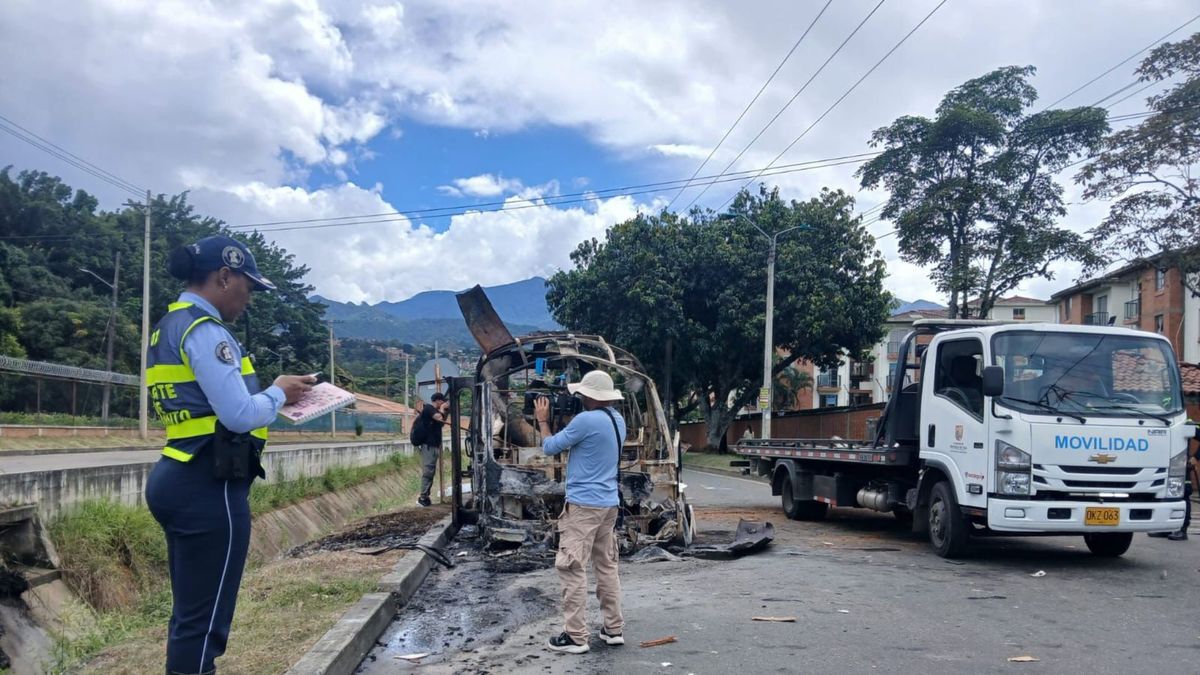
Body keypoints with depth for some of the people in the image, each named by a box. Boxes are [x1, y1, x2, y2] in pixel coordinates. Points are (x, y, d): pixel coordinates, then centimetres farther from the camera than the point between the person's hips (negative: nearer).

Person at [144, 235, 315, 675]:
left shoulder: (170, 328, 17)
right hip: (209, 488, -10)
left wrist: (272, 395, 14)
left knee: (191, 613, 18)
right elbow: (240, 416, -21)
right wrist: (278, 393, -2)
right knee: (204, 621, -3)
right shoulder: (205, 329, -14)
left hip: (179, 478, 10)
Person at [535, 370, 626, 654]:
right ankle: (614, 628, 19)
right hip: (609, 503, 9)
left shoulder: (586, 420, -17)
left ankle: (576, 636, -3)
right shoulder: (617, 420, 10)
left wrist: (542, 420, 8)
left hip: (583, 504, -9)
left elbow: (550, 447, -8)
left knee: (571, 568, -4)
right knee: (607, 566, 14)